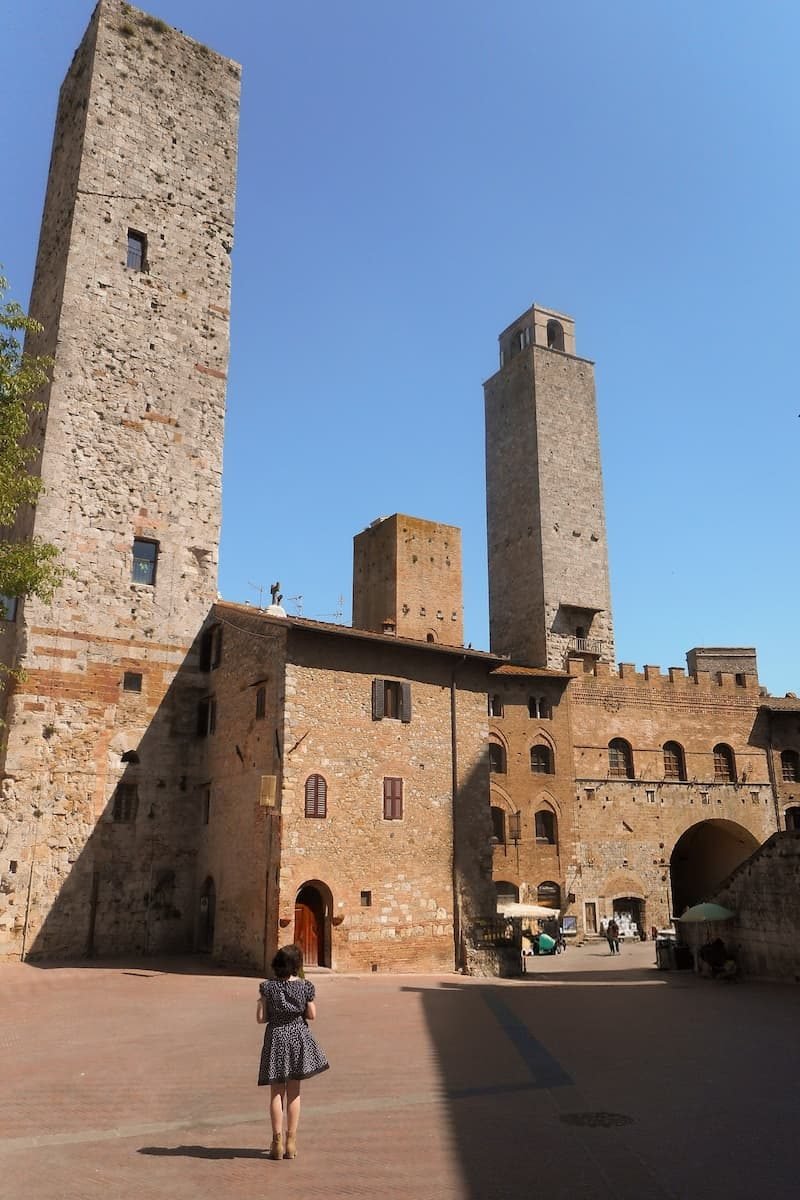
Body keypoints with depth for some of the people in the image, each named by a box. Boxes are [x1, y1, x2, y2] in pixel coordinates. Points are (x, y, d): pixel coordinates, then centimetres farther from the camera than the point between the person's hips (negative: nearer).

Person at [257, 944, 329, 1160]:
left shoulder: (268, 987, -10)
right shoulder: (305, 986, -8)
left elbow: (260, 1018, -9)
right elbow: (312, 1015, -2)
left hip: (276, 1038, -1)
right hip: (298, 1038, 1)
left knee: (276, 1092, 9)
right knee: (294, 1092, 11)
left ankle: (277, 1141, 9)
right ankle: (291, 1142, 14)